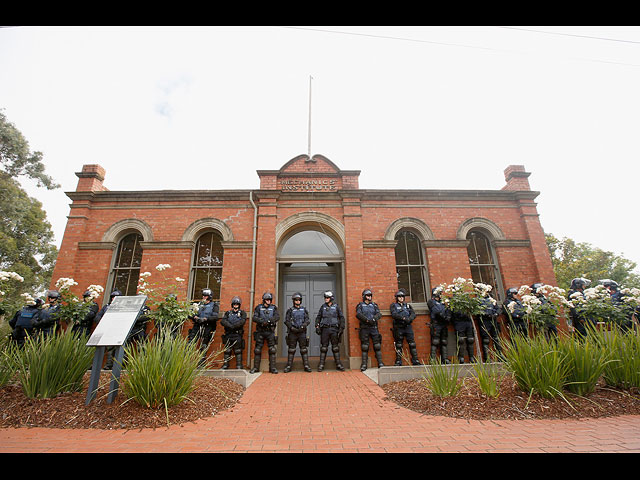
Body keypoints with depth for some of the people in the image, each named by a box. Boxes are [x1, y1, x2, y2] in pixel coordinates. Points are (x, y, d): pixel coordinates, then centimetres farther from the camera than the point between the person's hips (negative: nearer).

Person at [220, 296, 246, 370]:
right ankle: (225, 364, 17)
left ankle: (239, 365, 3)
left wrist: (233, 326, -17)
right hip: (228, 334, 3)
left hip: (238, 334, -3)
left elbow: (242, 321, -10)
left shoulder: (242, 313, 8)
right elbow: (222, 321, 0)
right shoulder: (228, 313, 15)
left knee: (238, 351, -2)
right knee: (227, 350, 8)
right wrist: (230, 326, -14)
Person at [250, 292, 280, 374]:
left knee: (272, 350, -1)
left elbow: (277, 316, -7)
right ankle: (256, 367, 17)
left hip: (270, 331, 0)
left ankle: (272, 367, 7)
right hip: (260, 331, 0)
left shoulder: (274, 308, 7)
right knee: (257, 350, 5)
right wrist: (262, 321, -23)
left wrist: (269, 320, -24)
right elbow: (254, 318, -6)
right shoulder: (259, 308, 5)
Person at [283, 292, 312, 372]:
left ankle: (306, 366, 7)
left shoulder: (304, 310, 10)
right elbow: (287, 321, -1)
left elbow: (308, 320, 5)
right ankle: (289, 366, 12)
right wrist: (292, 328, -14)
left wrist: (304, 325, -14)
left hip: (302, 332, 1)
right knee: (291, 349, 4)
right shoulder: (290, 310, 5)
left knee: (304, 349, 2)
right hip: (292, 332, -1)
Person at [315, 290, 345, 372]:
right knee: (324, 347, 2)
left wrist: (341, 328, -2)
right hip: (324, 329, 1)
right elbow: (318, 317, 11)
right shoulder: (323, 307, 9)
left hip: (334, 329, -1)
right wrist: (317, 326, -1)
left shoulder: (336, 307, 4)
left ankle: (338, 364, 11)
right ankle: (321, 365, 8)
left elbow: (341, 317, 5)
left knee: (335, 347, 3)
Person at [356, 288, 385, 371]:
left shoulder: (374, 305, 16)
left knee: (377, 345, 1)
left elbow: (379, 314, 3)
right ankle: (364, 364, 4)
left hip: (374, 327, 2)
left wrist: (374, 318, -18)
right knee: (364, 346, -1)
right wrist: (367, 320, -20)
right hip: (364, 328, -2)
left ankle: (380, 363, 8)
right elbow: (358, 314, -8)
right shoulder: (360, 305, 8)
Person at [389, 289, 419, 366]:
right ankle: (398, 362, 7)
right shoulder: (393, 305, 9)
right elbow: (394, 314, -8)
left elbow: (413, 314, 6)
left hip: (408, 326, 2)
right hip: (398, 327, -2)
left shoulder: (408, 305, 20)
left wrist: (409, 319, -15)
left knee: (412, 343, -3)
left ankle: (415, 360, 3)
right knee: (399, 345, 1)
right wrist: (403, 318, -21)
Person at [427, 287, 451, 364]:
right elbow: (437, 311, -10)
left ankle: (445, 359, 7)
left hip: (444, 324, 7)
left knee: (444, 343, 5)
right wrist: (444, 317, -14)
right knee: (435, 342, -9)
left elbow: (448, 311, 14)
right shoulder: (431, 302, 4)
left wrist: (448, 316, -6)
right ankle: (433, 360, -9)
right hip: (436, 324, -6)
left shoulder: (442, 302, 24)